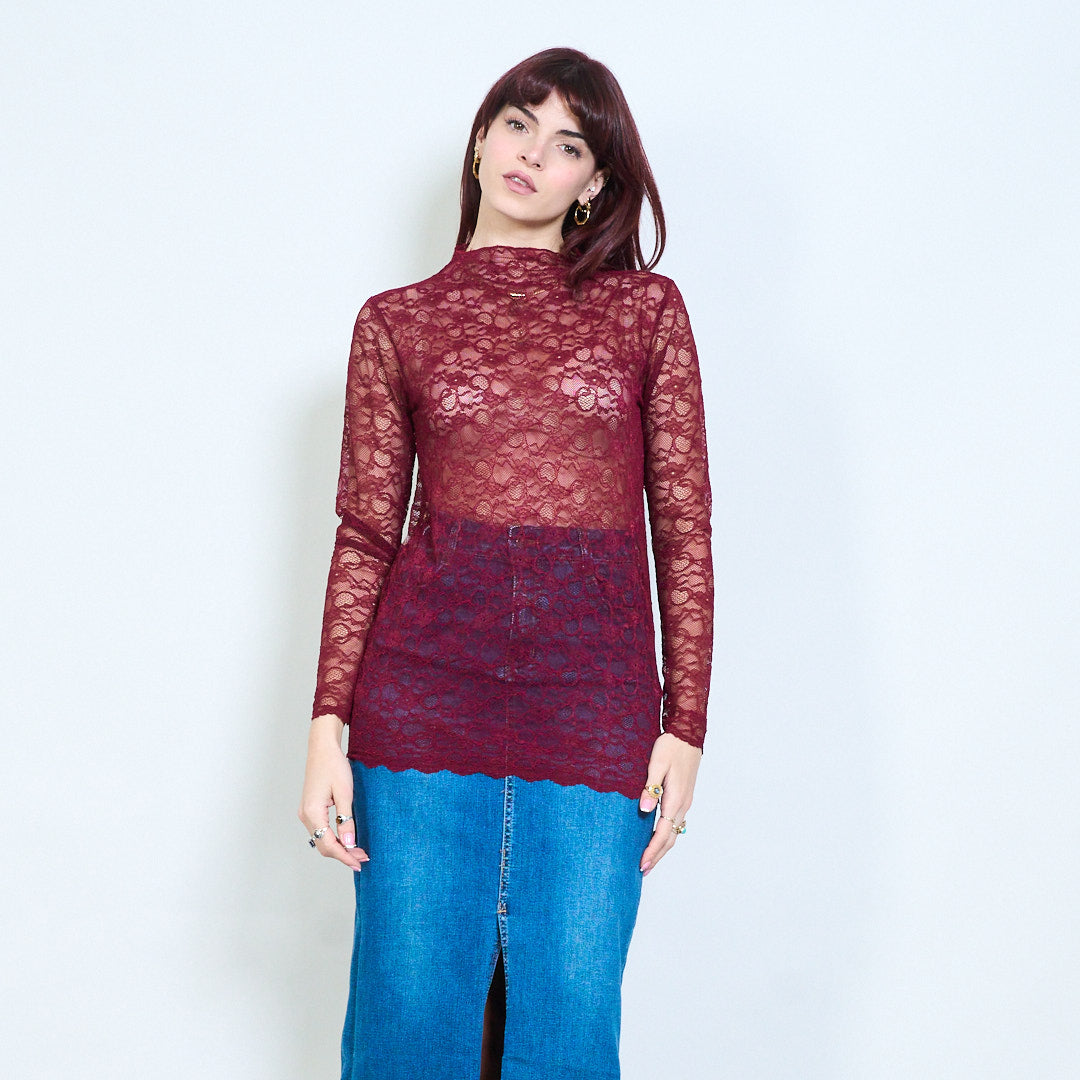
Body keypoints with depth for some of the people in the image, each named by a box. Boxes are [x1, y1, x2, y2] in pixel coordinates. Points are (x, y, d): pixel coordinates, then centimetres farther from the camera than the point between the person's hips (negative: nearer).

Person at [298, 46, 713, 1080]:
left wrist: (686, 725, 0)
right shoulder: (396, 322, 9)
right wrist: (327, 731, -1)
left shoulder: (645, 306, 9)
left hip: (596, 702, 0)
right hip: (425, 693, 0)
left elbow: (682, 528, 6)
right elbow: (366, 536, 6)